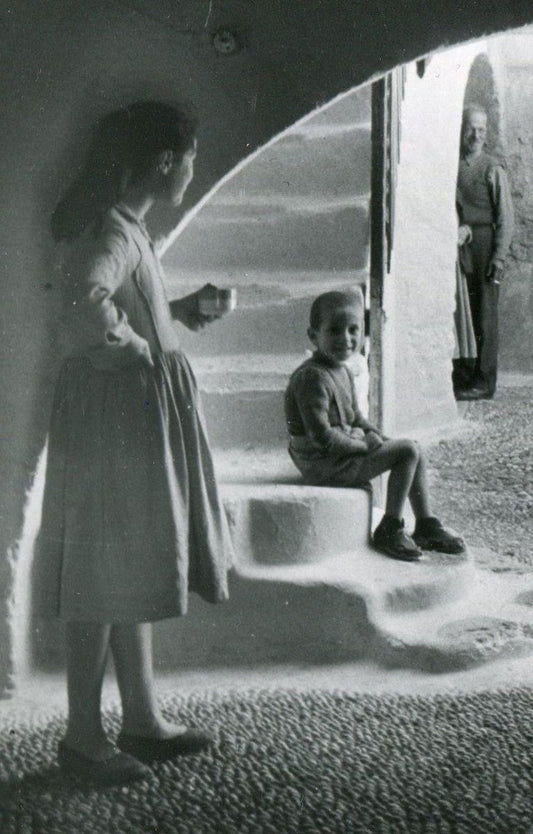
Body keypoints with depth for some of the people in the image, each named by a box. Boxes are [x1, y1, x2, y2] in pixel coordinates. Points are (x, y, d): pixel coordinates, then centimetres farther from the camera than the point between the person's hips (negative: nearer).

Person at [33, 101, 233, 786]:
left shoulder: (126, 227, 14)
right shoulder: (113, 230, -17)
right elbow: (86, 305, -36)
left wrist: (181, 311, 19)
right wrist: (138, 345, -22)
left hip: (140, 417, 10)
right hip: (114, 415, -10)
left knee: (133, 571, 16)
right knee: (106, 581, -1)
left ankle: (142, 720, 28)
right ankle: (83, 737, 13)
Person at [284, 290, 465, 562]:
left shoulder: (342, 372, 10)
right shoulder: (312, 378, -23)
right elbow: (322, 436, -27)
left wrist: (376, 435, 4)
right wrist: (363, 444, -17)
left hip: (344, 451, 10)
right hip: (324, 464, -10)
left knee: (415, 452, 13)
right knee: (408, 451, -14)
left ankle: (426, 526, 21)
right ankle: (389, 530, -5)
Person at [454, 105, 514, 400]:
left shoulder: (493, 169, 0)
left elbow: (505, 218, -2)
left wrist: (499, 256, -10)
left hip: (482, 243, -4)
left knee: (484, 315, -2)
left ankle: (484, 382, 4)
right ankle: (461, 378, 16)